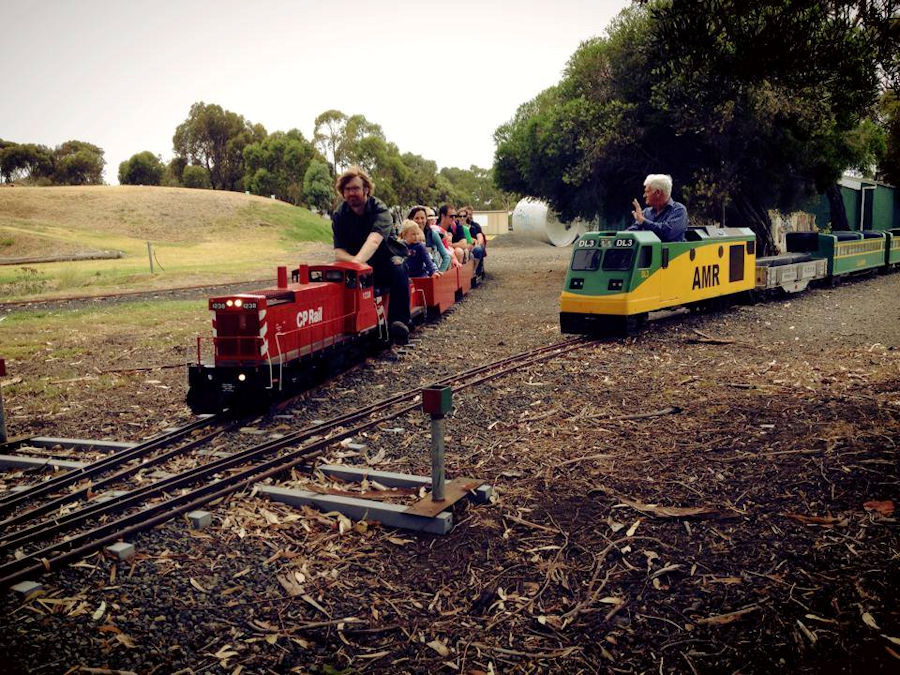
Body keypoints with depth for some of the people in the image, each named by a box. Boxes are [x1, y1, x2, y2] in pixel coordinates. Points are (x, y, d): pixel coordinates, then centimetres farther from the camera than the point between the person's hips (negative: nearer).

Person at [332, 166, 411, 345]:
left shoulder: (379, 209, -15)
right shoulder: (340, 215, -3)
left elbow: (375, 239, -35)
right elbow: (338, 250, -10)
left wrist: (358, 260, -54)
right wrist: (353, 261, -34)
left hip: (386, 261, -3)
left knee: (398, 270, -35)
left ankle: (399, 323, -38)